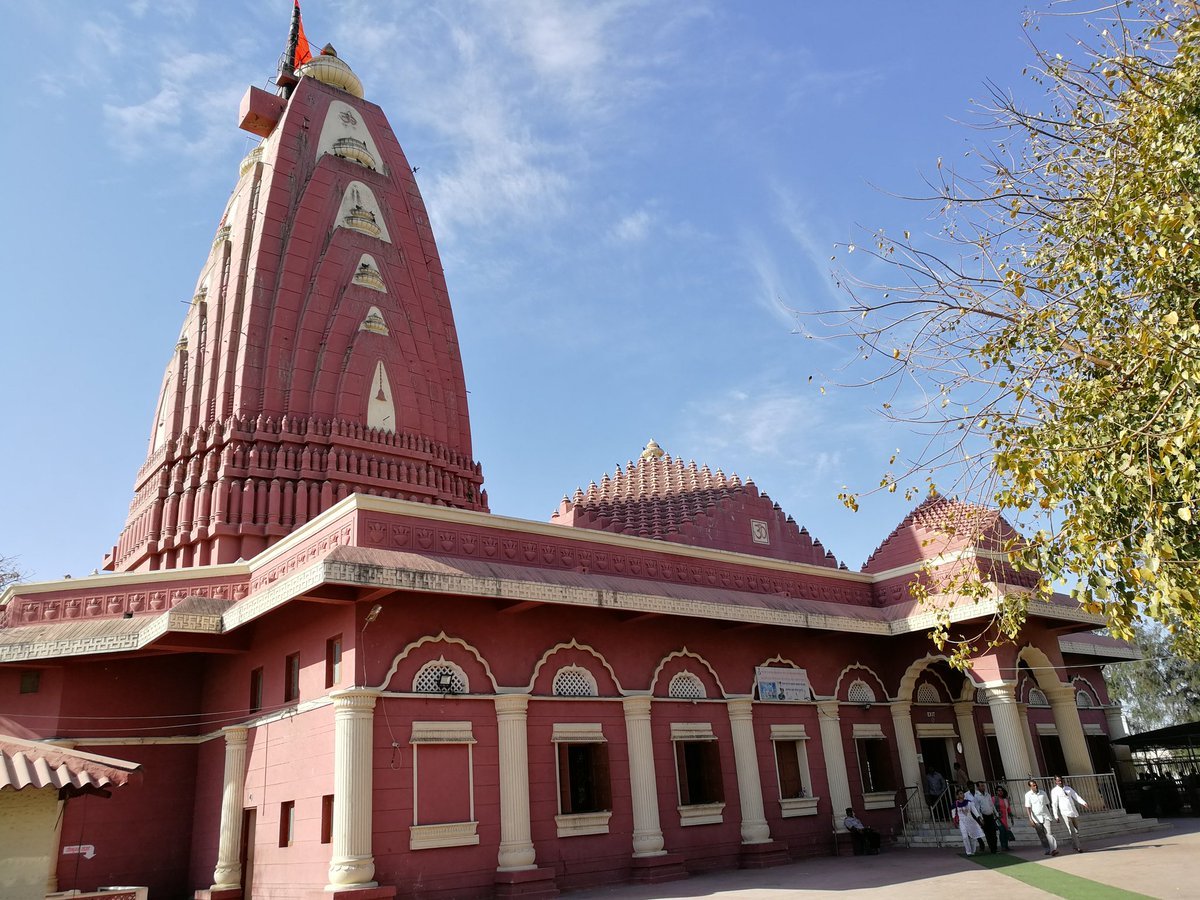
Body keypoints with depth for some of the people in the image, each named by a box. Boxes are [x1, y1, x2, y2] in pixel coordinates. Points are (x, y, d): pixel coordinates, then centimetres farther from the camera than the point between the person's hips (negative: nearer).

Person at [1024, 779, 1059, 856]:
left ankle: (1053, 849, -16)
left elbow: (1047, 804, 13)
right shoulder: (1028, 795, -9)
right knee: (1041, 835, 6)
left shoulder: (1043, 793, 2)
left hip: (1045, 816, 1)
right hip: (1036, 818, -1)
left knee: (1048, 833, -12)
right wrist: (1030, 819, -19)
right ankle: (1047, 850, 16)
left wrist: (1051, 814, 15)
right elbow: (1028, 808, -12)